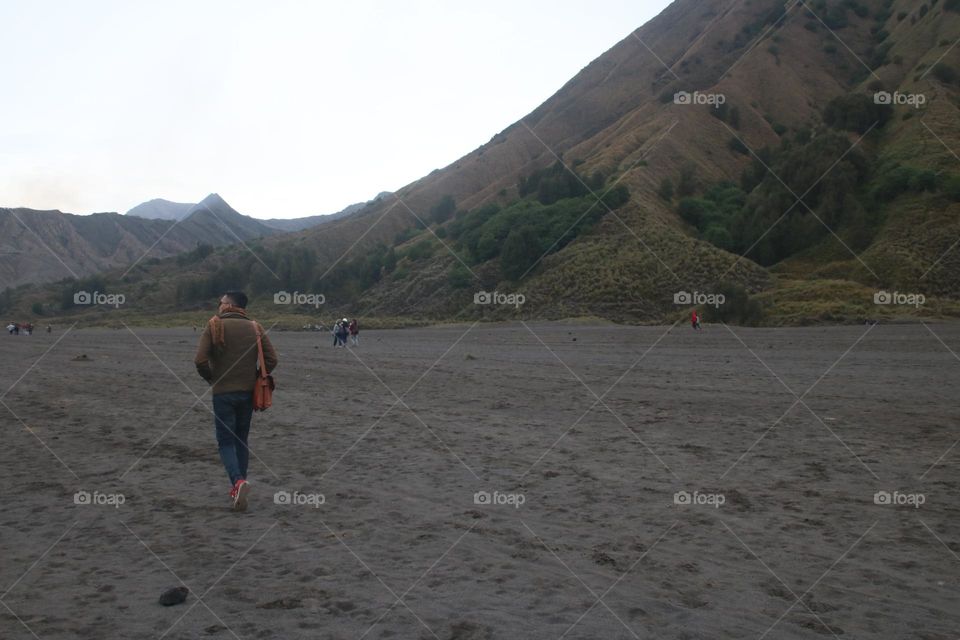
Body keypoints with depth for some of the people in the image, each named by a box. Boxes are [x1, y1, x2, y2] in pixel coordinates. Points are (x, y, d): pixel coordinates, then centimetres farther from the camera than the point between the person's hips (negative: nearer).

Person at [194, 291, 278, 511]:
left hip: (223, 393, -3)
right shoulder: (255, 328, 3)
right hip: (248, 393, 4)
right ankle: (238, 487, 20)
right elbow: (271, 360, -2)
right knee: (242, 439, 16)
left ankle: (238, 481, -19)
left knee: (225, 441, 3)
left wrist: (212, 379, 3)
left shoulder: (214, 326, -7)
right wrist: (256, 380, 10)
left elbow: (200, 361, -14)